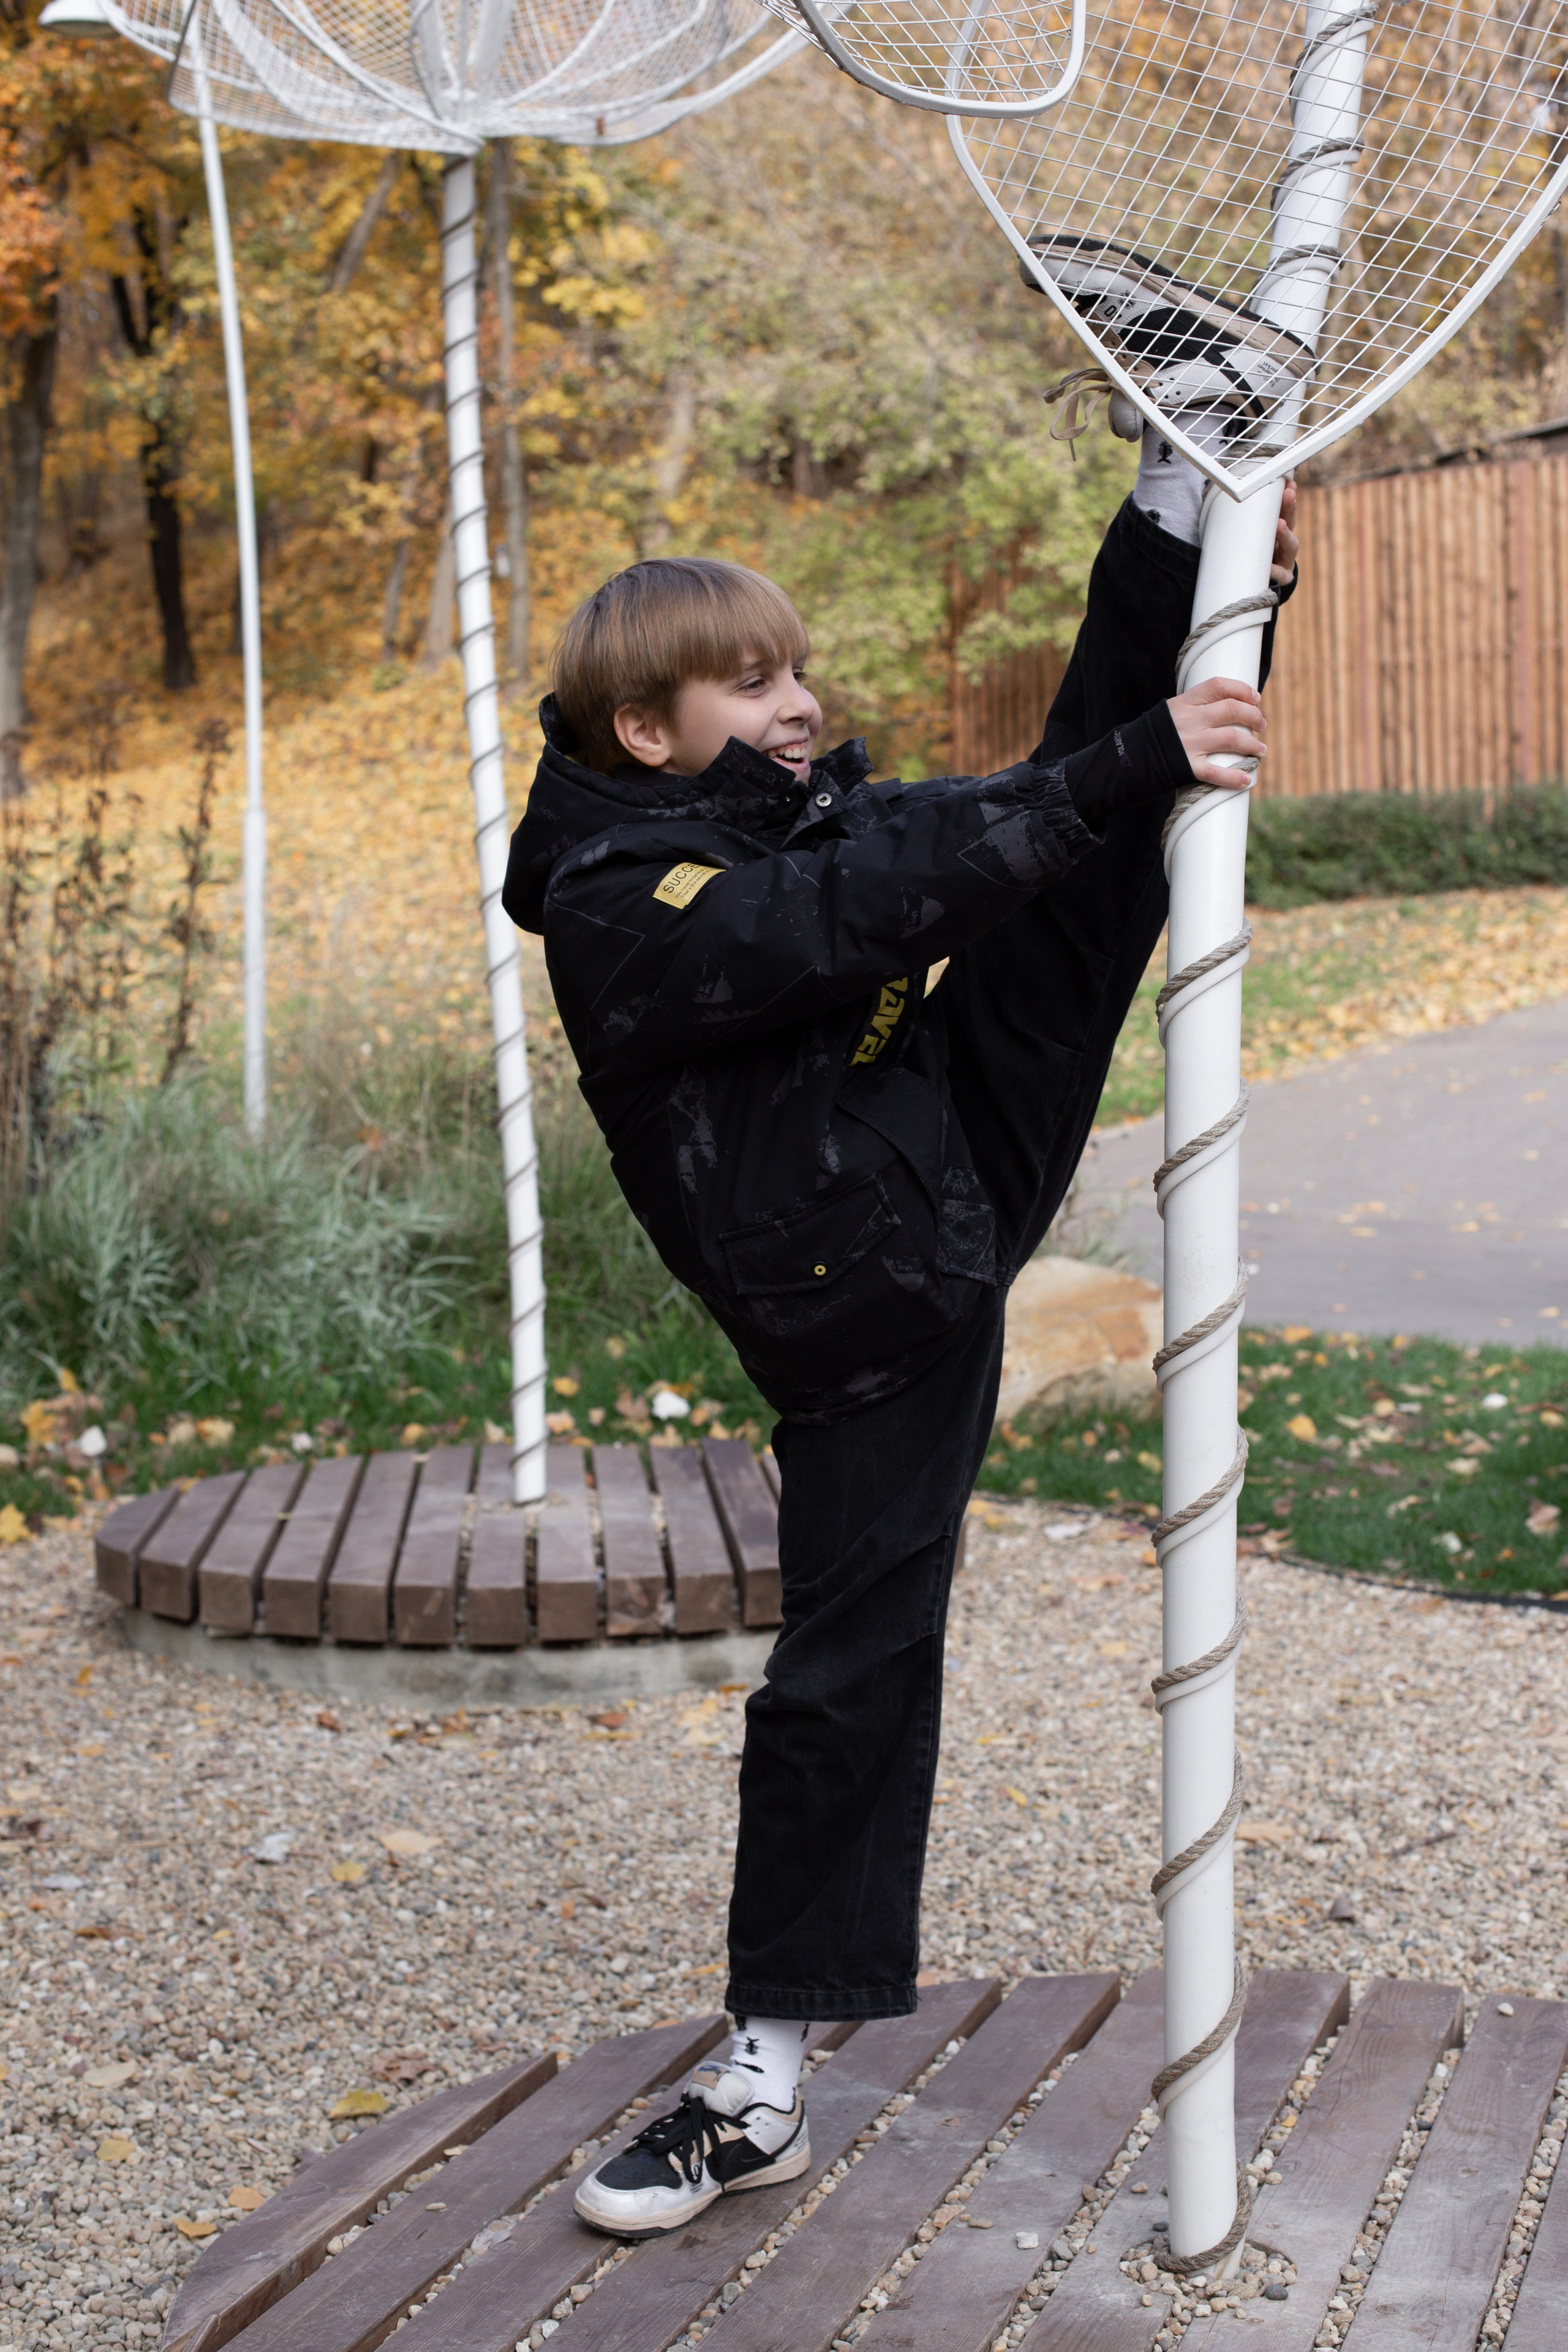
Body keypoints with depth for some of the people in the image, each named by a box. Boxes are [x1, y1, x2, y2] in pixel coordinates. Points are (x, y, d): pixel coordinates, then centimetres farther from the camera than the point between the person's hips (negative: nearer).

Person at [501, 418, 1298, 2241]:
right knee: (844, 1671, -3)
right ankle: (763, 2088, 7)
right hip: (869, 1322, -7)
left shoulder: (800, 809, 7)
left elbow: (1014, 824, 12)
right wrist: (1122, 773, -34)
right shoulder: (623, 910, -19)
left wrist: (1150, 729, 1)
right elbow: (888, 899, -32)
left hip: (975, 1161, 7)